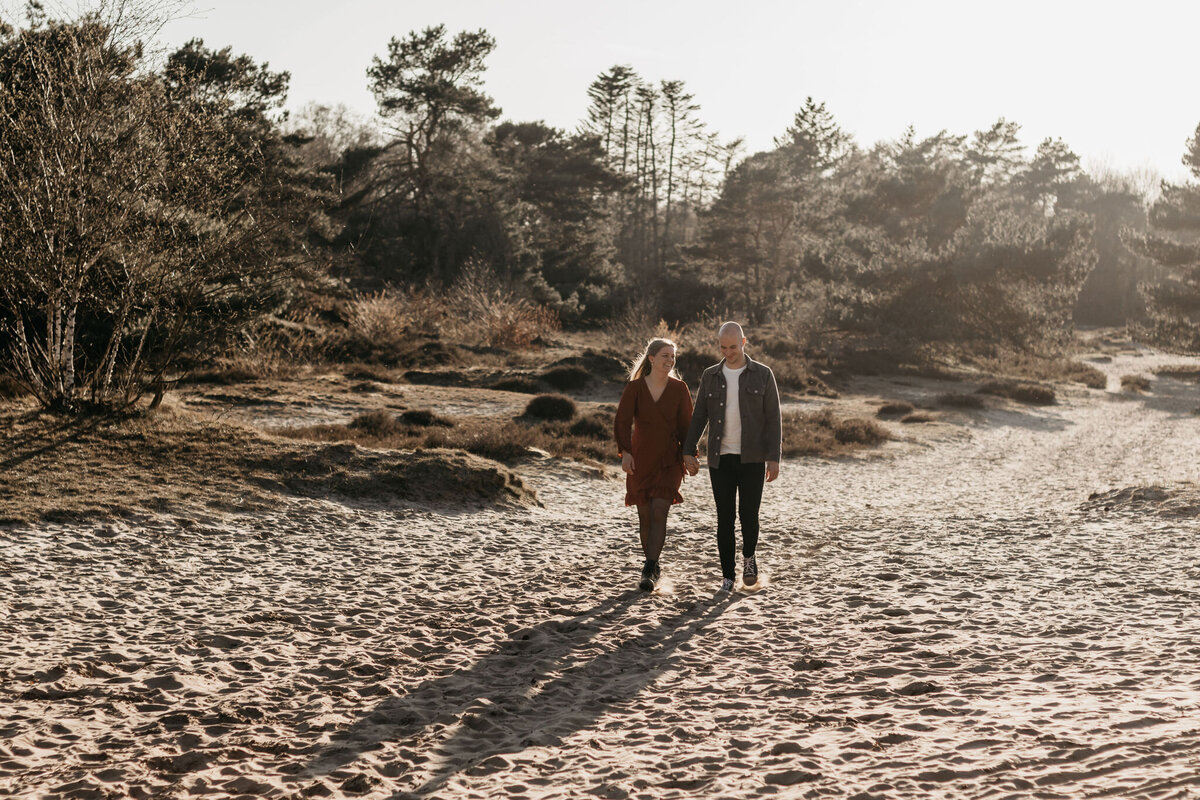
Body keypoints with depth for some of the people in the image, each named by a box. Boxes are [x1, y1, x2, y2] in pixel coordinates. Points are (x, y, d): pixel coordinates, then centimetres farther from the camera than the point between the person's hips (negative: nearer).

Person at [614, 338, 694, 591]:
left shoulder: (679, 389, 0)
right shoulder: (634, 388, -3)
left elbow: (686, 425, 4)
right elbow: (622, 422, -10)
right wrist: (625, 452, -24)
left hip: (669, 461, -1)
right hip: (640, 460, 1)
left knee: (659, 512, -14)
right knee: (645, 516, 7)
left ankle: (649, 572, -16)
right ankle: (654, 567, 23)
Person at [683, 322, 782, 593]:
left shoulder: (763, 375, 0)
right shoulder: (710, 376, 7)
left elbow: (773, 418, -2)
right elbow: (699, 416, 7)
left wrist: (774, 457, -9)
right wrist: (688, 452, -4)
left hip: (751, 458, -2)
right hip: (721, 459, 2)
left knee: (748, 514, -5)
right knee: (724, 518, 1)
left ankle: (749, 555, 25)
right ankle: (728, 576, 10)